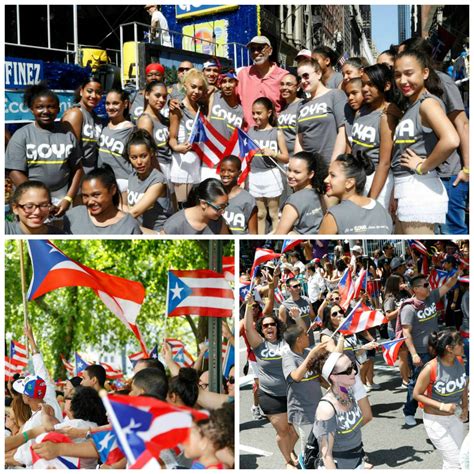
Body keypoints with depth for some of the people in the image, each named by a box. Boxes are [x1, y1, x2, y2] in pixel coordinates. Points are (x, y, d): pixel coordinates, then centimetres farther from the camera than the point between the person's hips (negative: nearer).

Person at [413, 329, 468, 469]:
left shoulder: (459, 361, -9)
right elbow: (417, 394, -16)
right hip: (435, 420, -6)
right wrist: (441, 406, -23)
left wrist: (465, 407, 2)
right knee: (456, 463, -4)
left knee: (453, 460, 15)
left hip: (455, 417, 6)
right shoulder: (431, 368, -27)